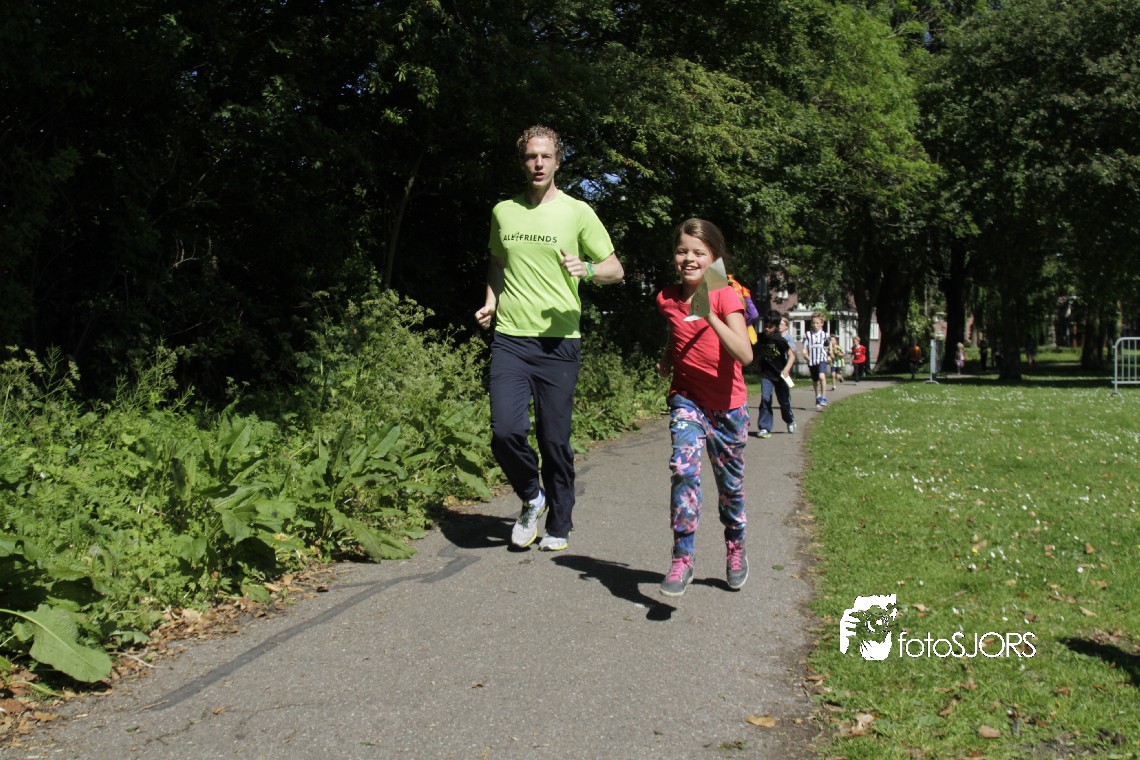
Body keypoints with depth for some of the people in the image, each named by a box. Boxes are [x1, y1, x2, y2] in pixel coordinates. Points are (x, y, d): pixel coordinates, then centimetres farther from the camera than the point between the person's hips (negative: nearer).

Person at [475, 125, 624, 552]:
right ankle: (531, 498, 16)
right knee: (506, 430, -13)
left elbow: (616, 270, 5)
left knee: (556, 440, 2)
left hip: (559, 341, -2)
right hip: (510, 338, 2)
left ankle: (558, 526, 20)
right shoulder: (503, 212, 13)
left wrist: (587, 269, -16)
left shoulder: (577, 212, 3)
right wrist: (491, 302, 9)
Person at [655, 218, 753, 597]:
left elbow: (745, 355, -25)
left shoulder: (726, 296, -12)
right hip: (686, 399, 1)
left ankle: (735, 548, 40)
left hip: (728, 405, -1)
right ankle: (682, 559, -19)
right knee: (684, 468, -24)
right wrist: (666, 358, 5)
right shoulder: (667, 299, 0)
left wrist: (710, 316, -33)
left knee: (730, 484, 13)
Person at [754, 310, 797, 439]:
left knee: (784, 401, 9)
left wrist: (786, 369, -29)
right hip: (766, 374, 2)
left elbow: (791, 356, -15)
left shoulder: (779, 340, -17)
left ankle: (790, 421, 39)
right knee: (765, 399, -13)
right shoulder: (760, 338, -6)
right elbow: (757, 357, 8)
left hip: (781, 375, -2)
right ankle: (765, 428, -8)